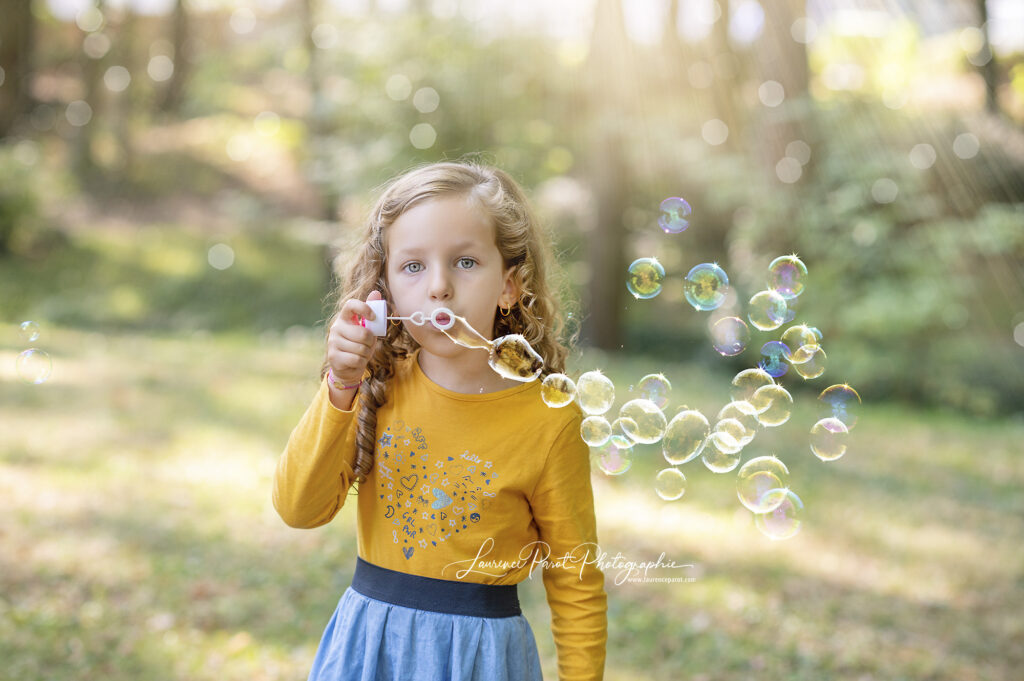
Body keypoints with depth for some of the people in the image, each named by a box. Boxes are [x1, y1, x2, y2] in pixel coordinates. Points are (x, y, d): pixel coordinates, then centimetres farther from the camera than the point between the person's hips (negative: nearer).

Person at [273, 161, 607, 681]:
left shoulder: (549, 420, -13)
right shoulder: (377, 385, -5)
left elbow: (575, 583, -6)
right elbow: (299, 509, -12)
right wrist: (340, 390, -20)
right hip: (368, 639, 3)